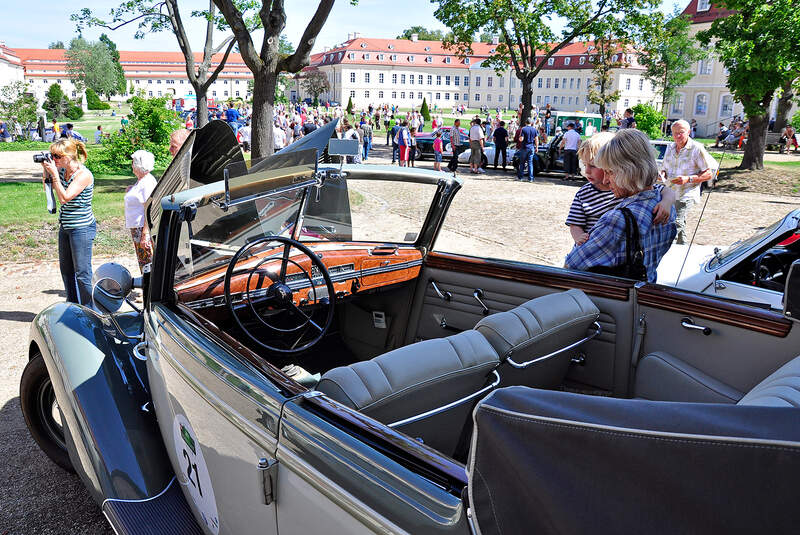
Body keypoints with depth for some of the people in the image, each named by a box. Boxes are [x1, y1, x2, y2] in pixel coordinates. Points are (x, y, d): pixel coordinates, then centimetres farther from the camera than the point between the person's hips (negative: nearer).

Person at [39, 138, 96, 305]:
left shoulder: (84, 175, -18)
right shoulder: (62, 171, 6)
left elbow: (64, 198, -22)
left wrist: (54, 173, -21)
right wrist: (45, 169, 5)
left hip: (82, 228, -9)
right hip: (65, 227, 9)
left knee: (82, 272, -4)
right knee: (66, 269, 16)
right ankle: (73, 306, 30)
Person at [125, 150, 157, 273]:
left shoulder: (148, 182, -16)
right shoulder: (140, 180, 16)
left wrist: (145, 234, -25)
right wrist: (130, 192, 13)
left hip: (143, 227, -11)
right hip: (136, 227, 11)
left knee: (146, 263, -7)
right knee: (142, 262, 14)